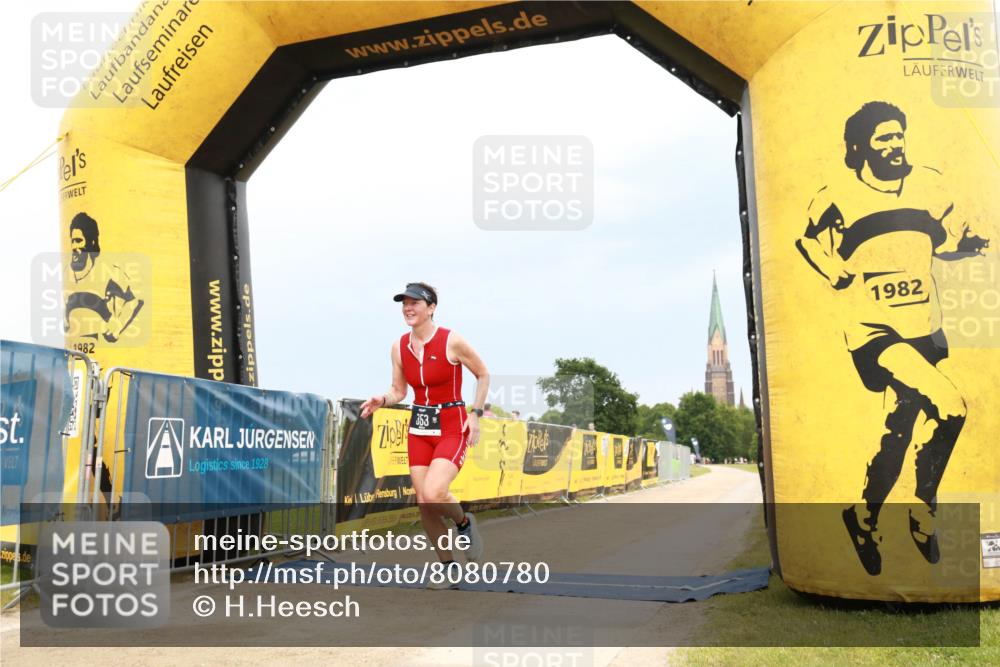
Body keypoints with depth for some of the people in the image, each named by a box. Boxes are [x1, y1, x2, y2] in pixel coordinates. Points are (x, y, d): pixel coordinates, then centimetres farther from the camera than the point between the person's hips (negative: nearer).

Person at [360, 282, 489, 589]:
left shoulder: (452, 341, -12)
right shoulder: (399, 347, 2)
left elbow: (483, 375, 0)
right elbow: (399, 390, 11)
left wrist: (475, 414, -5)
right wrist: (381, 400, -10)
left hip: (452, 429, -5)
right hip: (418, 429, 5)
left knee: (433, 494, -24)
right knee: (423, 504, 3)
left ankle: (465, 523, 10)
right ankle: (450, 569, 21)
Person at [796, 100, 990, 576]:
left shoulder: (926, 185, 5)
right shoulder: (837, 199, -7)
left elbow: (949, 240, 17)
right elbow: (812, 250, 3)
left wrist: (975, 242, -1)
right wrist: (844, 278, -9)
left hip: (924, 333, 6)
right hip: (874, 333, -5)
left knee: (899, 430, 10)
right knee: (949, 407, -20)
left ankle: (865, 518, 31)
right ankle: (923, 512, 1)